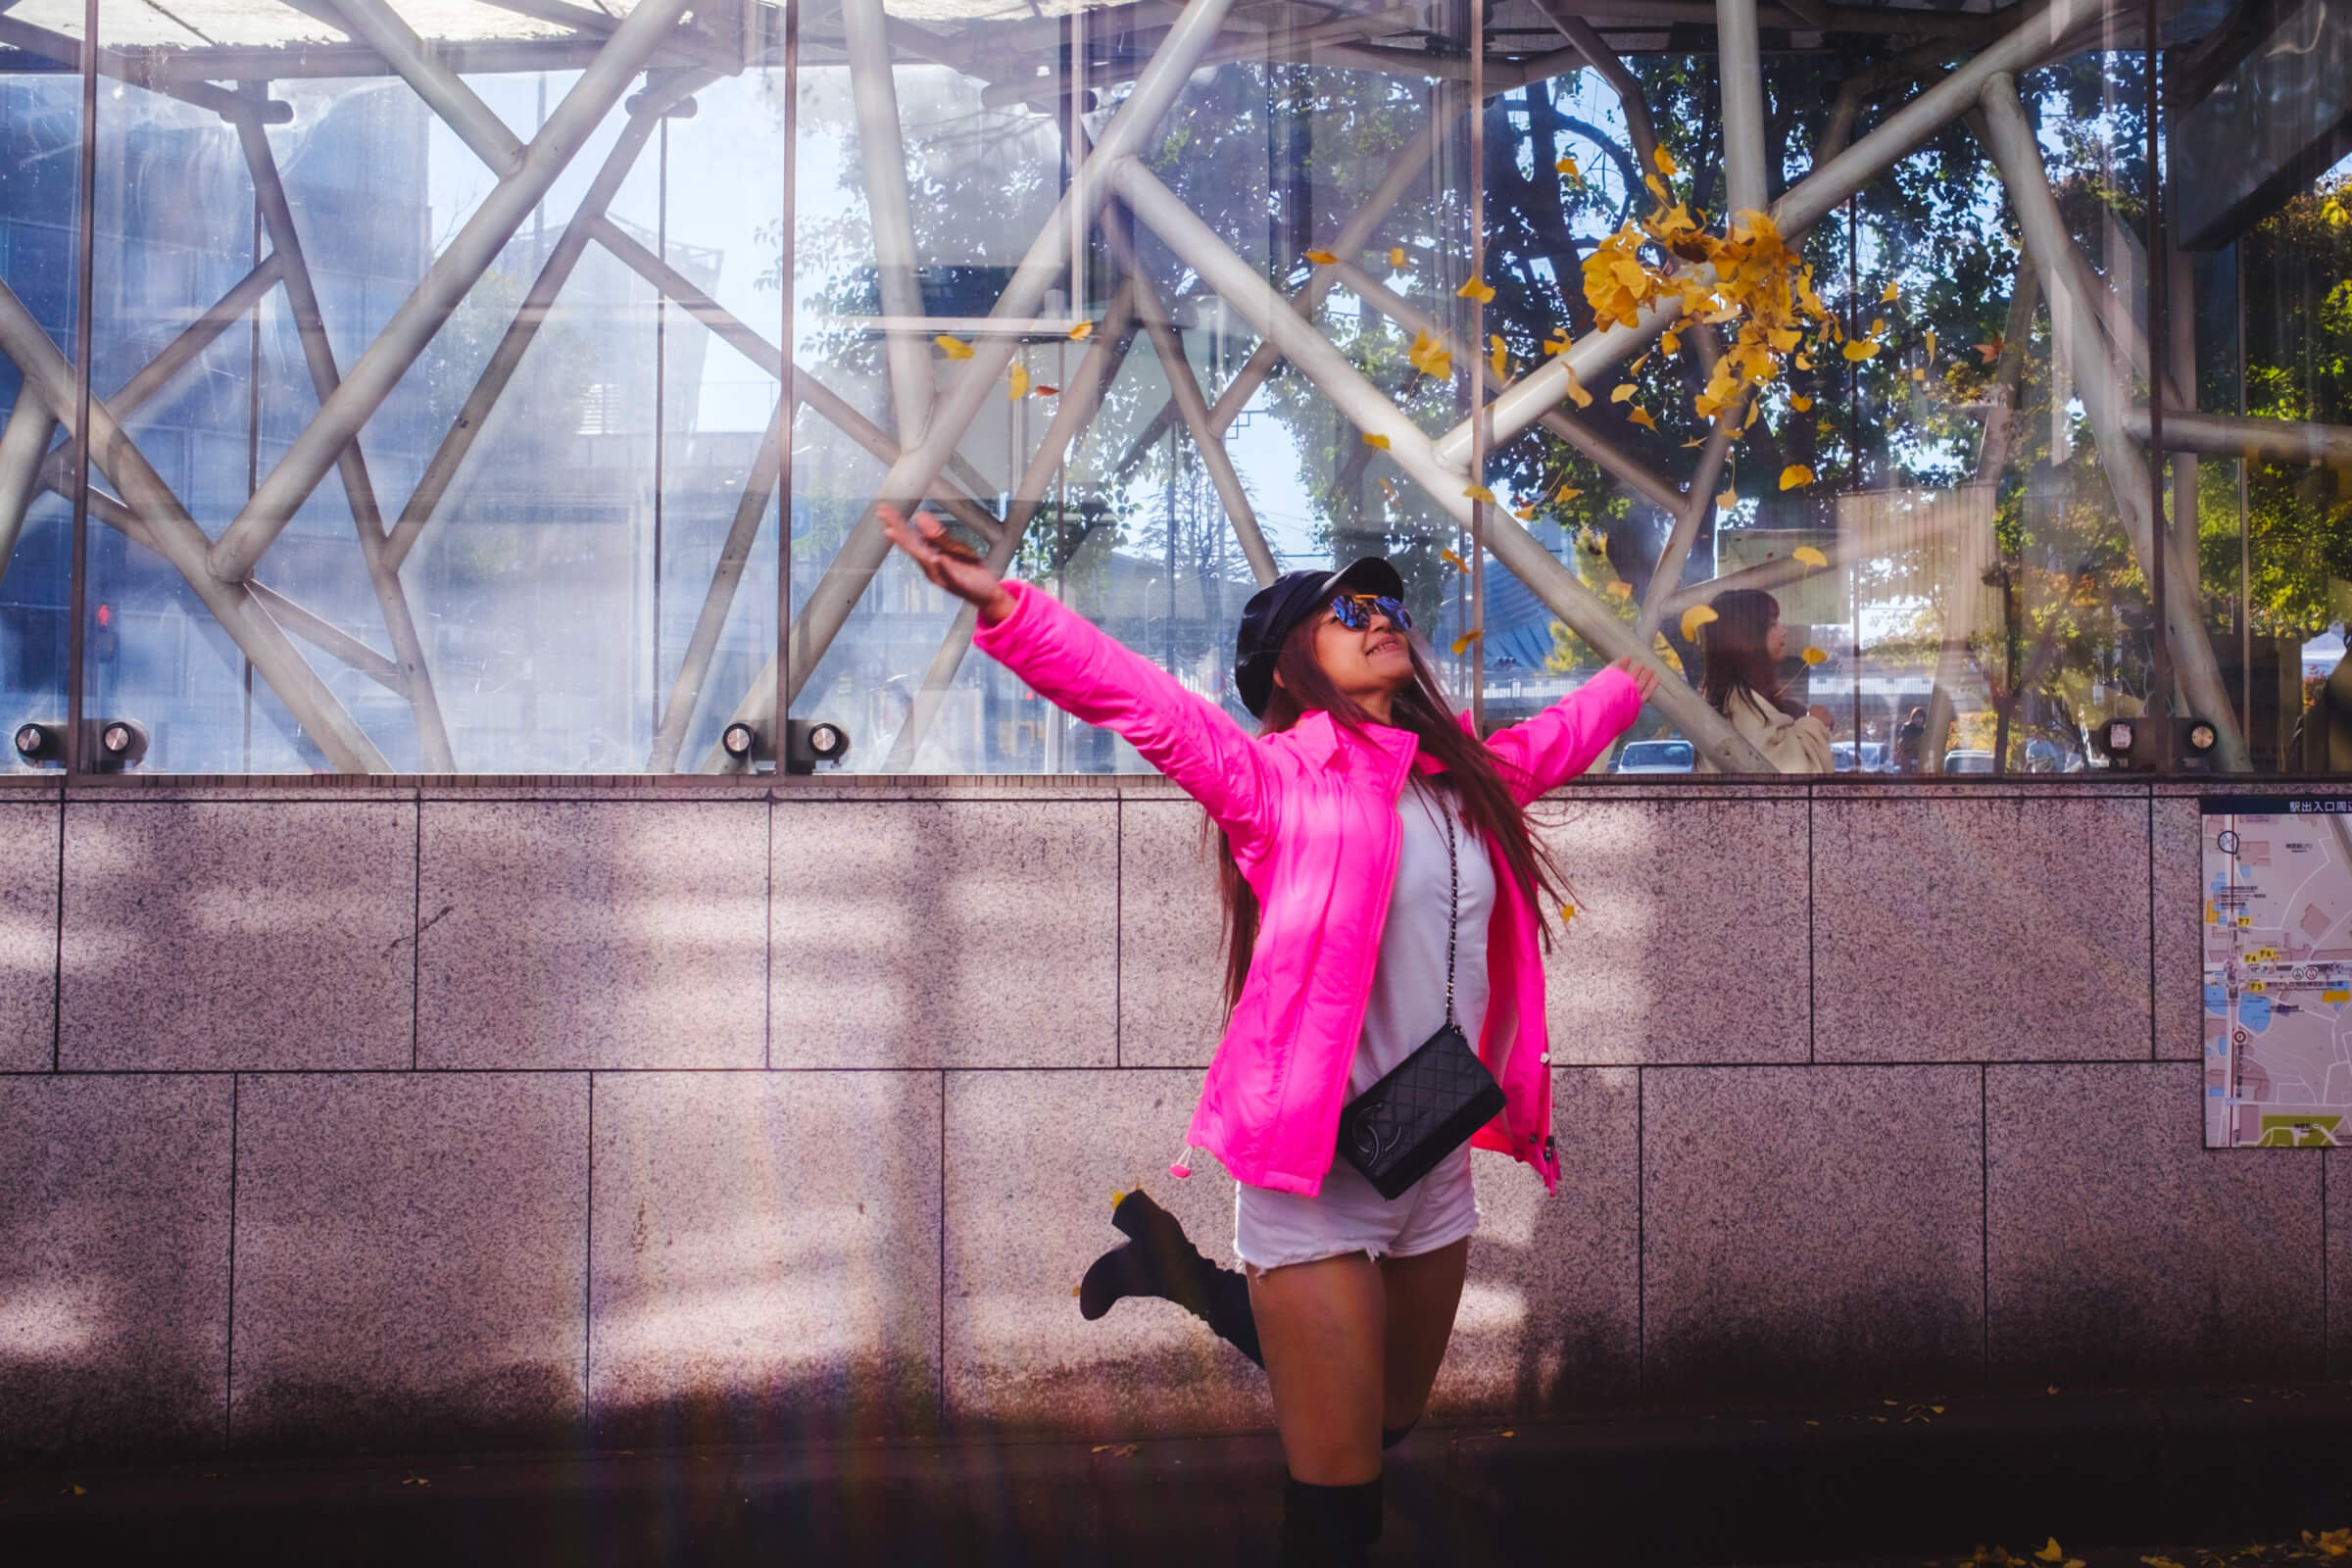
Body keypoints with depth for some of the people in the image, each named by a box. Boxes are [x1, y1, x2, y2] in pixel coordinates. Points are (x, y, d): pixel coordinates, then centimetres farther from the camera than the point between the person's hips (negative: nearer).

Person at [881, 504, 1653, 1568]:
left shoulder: (1468, 778, 9)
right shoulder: (1280, 780, -10)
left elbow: (1559, 736, 28)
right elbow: (1146, 703, -23)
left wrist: (1637, 677, 44)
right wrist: (1001, 605, -37)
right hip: (1316, 1172, -6)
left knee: (1389, 1425, 24)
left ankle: (1186, 1274, 36)